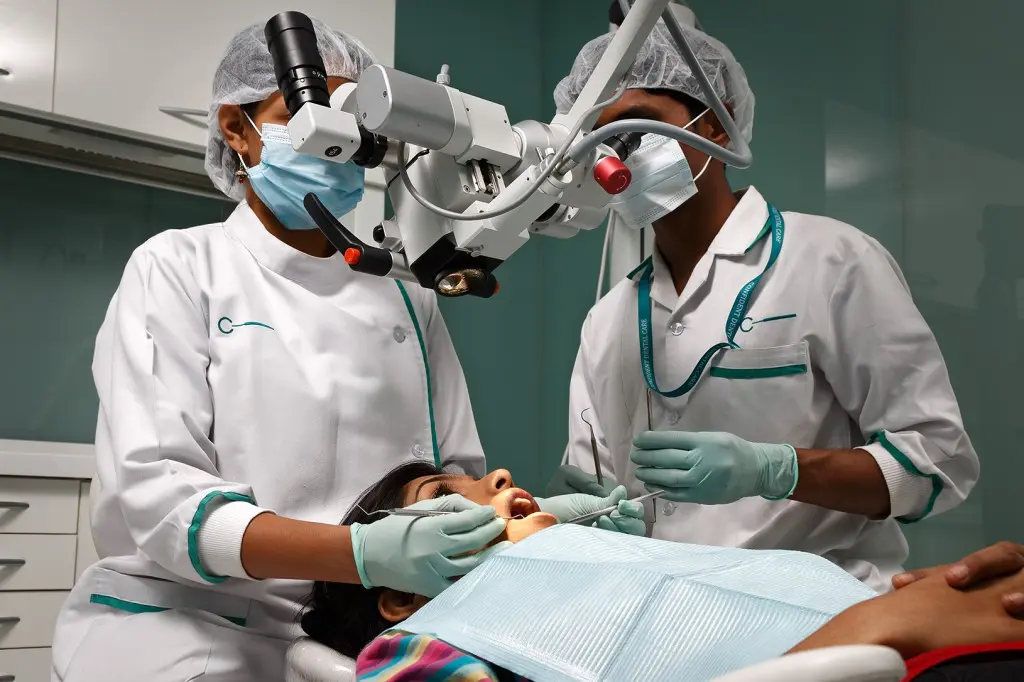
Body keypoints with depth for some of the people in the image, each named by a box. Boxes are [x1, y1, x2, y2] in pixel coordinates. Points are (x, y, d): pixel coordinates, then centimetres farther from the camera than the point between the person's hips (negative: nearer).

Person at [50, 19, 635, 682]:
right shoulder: (178, 269, 1)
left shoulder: (406, 297, 11)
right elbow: (151, 490, -12)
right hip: (195, 618, -4)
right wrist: (358, 553, -28)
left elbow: (455, 477, 11)